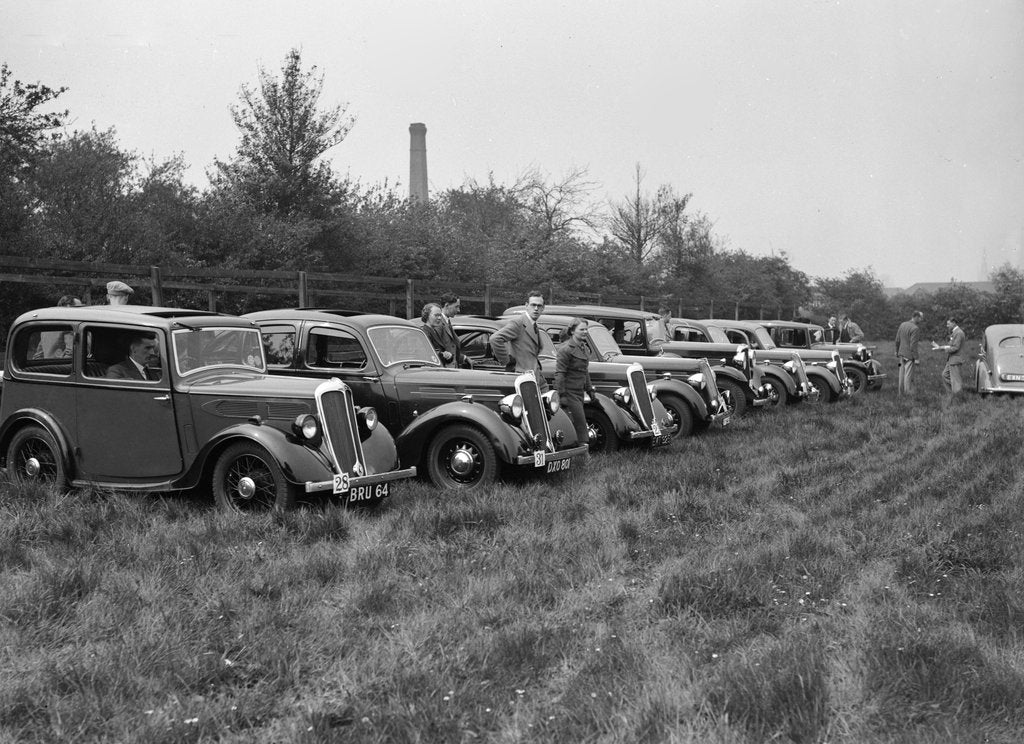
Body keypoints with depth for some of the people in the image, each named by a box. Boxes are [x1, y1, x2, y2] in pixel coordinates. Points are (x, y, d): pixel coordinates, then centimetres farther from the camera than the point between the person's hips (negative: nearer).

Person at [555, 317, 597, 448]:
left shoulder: (585, 348, 14)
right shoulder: (566, 349, -14)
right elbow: (559, 374, -17)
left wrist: (590, 390, 21)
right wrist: (562, 395, -21)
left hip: (579, 392, 8)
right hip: (569, 392, -8)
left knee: (575, 426, 11)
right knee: (580, 424, -10)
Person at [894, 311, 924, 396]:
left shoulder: (902, 324, 7)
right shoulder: (915, 329, -18)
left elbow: (897, 340, 12)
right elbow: (913, 345, -20)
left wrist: (897, 352, 21)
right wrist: (916, 358, -16)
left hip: (901, 354, 8)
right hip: (909, 356, -8)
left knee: (902, 374, 14)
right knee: (908, 376, -2)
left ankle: (900, 393, 21)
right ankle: (908, 394, 2)